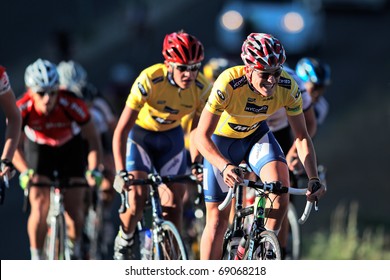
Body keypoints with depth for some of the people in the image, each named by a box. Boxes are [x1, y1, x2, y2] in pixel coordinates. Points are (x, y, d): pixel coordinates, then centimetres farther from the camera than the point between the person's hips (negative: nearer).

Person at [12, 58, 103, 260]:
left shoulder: (72, 105, -35)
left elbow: (93, 139, -24)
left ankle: (74, 252, 20)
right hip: (38, 149, 0)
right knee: (40, 209, -16)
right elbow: (15, 146, -22)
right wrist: (25, 172, -38)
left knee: (75, 211, -7)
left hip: (70, 147, 0)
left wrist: (93, 170, -37)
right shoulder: (22, 109, -32)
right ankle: (36, 260, -2)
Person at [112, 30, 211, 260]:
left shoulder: (202, 88, -23)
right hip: (140, 132, -3)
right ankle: (125, 241, 12)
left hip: (171, 137, 3)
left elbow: (199, 127, -7)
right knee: (137, 200, -17)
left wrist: (197, 161, -23)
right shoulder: (149, 81, -33)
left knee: (174, 203, -7)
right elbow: (121, 131, -32)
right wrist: (121, 173, -39)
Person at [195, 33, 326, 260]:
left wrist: (314, 178, -31)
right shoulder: (228, 84, -37)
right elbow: (202, 136, -37)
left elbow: (302, 137, -17)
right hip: (222, 141, -2)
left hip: (256, 135, 2)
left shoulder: (288, 87, -26)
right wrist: (225, 167, -53)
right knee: (218, 220, -3)